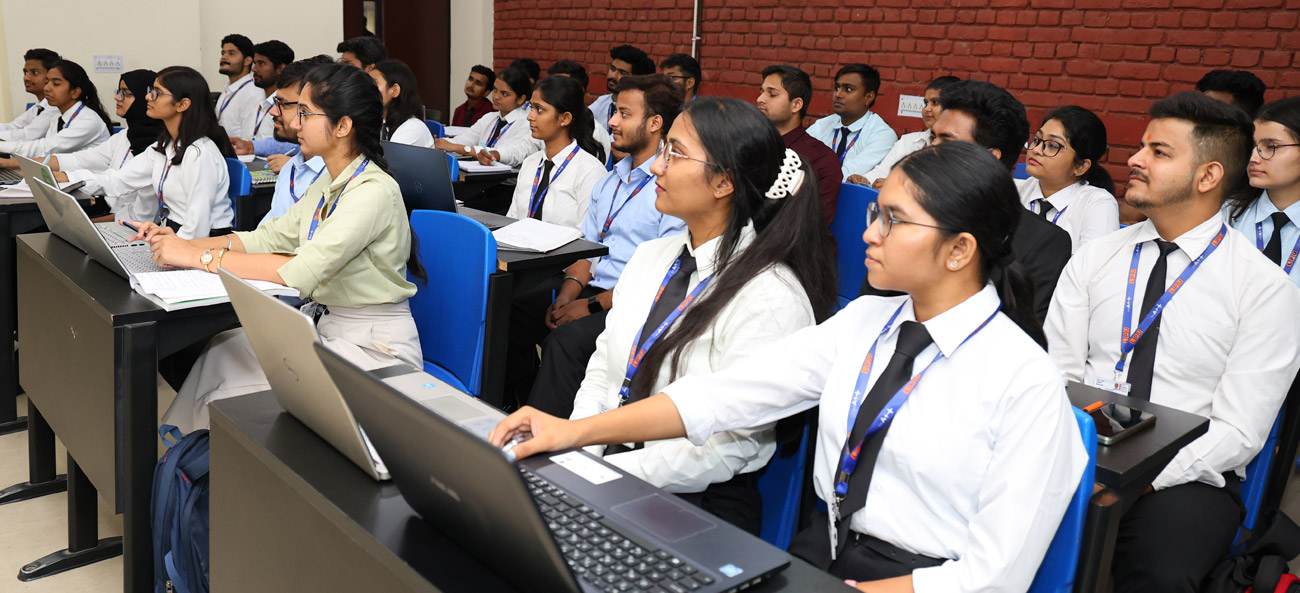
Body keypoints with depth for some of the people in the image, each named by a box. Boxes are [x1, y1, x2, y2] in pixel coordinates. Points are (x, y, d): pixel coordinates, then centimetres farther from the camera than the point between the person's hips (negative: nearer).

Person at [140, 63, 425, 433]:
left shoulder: (374, 192, -21)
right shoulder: (328, 185, 10)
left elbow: (301, 273, -28)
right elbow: (270, 238, 10)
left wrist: (198, 257, -22)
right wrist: (182, 245, -2)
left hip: (375, 347, -8)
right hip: (328, 328, 8)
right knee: (222, 351, -2)